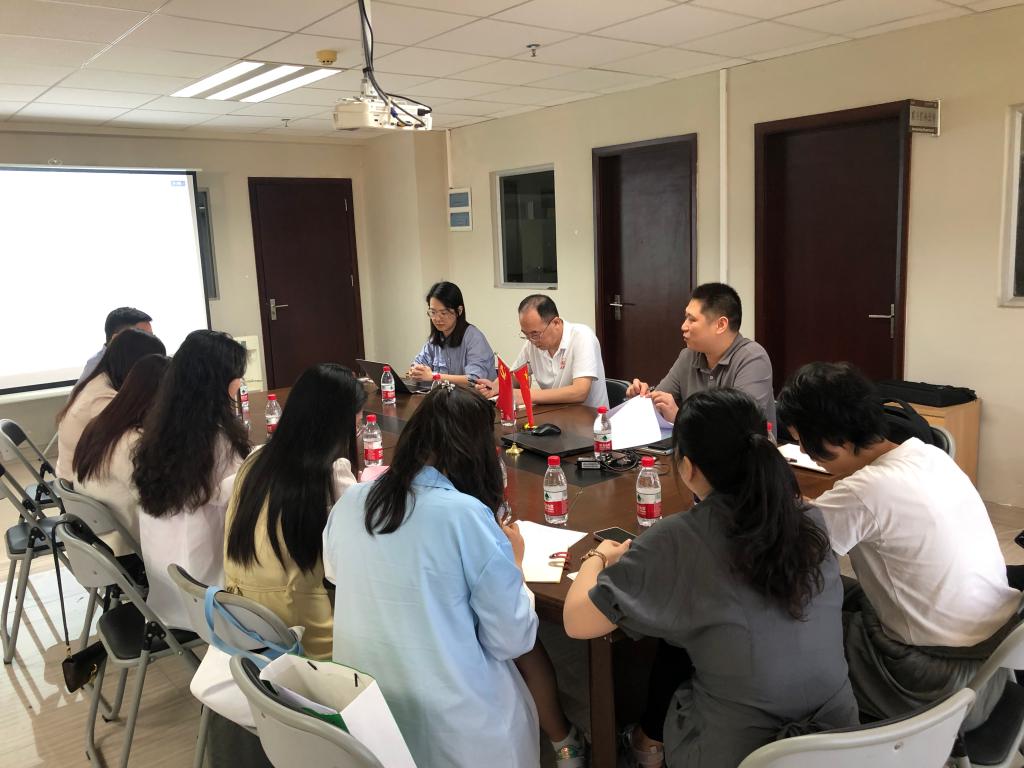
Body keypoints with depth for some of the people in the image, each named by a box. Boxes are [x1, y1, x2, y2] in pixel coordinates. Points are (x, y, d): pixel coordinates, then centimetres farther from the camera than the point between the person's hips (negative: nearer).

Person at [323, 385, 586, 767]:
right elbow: (511, 641, -15)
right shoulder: (467, 514, -22)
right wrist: (513, 563, 3)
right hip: (452, 723, -5)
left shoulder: (349, 502, -6)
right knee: (529, 647, 22)